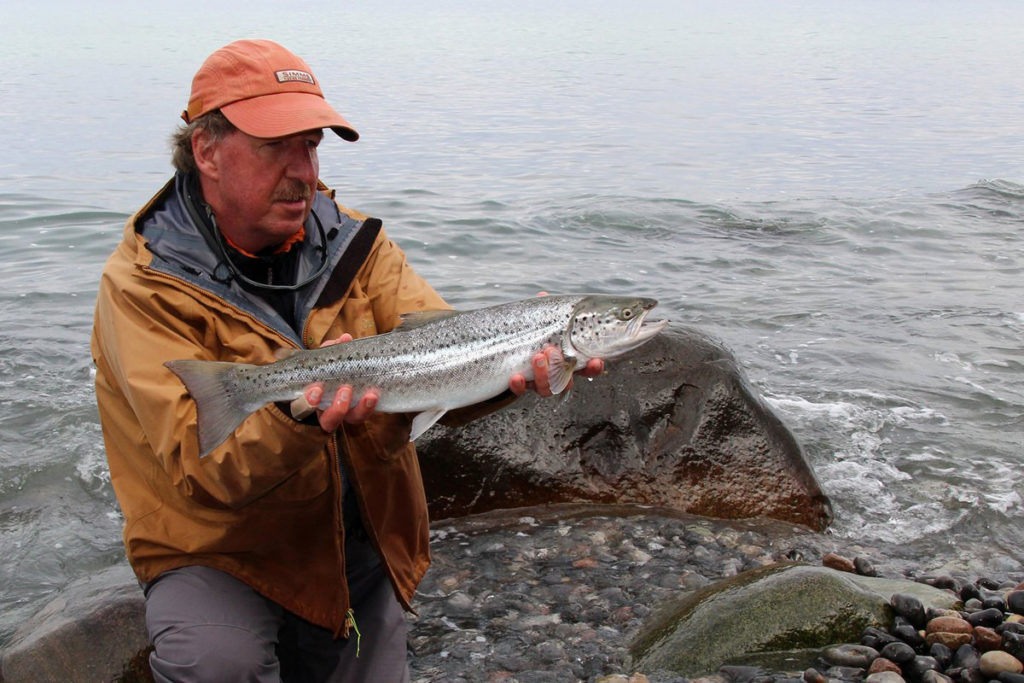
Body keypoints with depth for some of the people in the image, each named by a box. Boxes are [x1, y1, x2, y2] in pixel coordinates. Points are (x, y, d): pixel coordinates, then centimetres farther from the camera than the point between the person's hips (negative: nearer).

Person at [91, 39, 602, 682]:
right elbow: (197, 462, -28)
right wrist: (299, 418, -47)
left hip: (362, 545, 5)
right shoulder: (144, 285, -18)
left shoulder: (354, 242, -2)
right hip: (220, 555, -5)